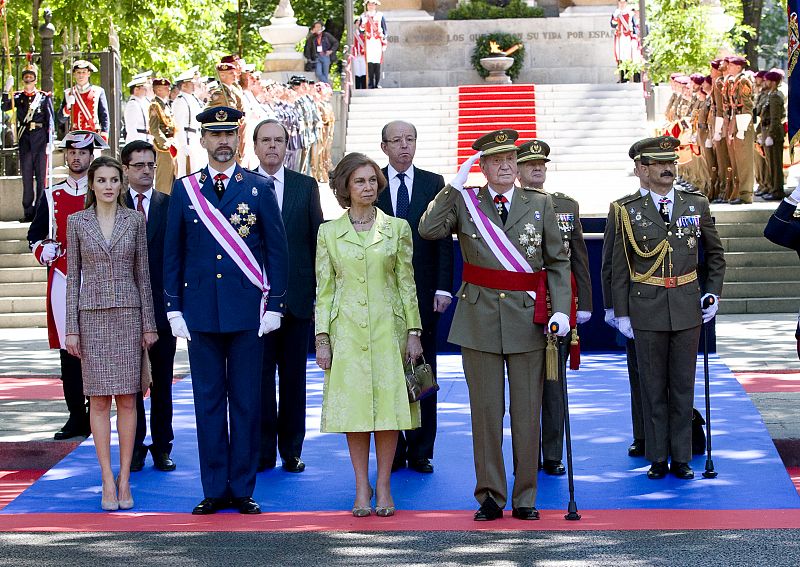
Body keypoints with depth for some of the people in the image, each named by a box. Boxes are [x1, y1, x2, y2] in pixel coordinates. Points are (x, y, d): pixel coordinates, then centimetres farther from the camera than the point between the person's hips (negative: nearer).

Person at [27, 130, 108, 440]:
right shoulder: (52, 196, 13)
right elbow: (34, 234, 18)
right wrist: (43, 251, -2)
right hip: (62, 281, 3)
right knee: (68, 348, 3)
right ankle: (77, 418, 8)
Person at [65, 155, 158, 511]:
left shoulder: (134, 220, 4)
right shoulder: (77, 222, 3)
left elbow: (142, 274, 6)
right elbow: (73, 276, 5)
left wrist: (149, 324, 3)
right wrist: (72, 328, 0)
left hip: (128, 314, 0)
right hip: (92, 316, 0)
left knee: (127, 399, 0)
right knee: (99, 399, 0)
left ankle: (124, 479, 6)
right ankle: (108, 481, 3)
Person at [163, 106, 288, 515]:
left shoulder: (259, 188, 4)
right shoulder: (185, 190, 7)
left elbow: (277, 249, 4)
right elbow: (173, 253, 9)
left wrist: (275, 305, -2)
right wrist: (174, 309, 4)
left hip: (247, 310, -1)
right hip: (201, 310, 1)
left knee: (246, 402, 2)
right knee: (208, 401, 4)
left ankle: (242, 489, 8)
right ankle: (214, 490, 9)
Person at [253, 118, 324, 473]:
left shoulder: (306, 186, 7)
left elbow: (317, 240, 7)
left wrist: (319, 292, 2)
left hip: (297, 297, 2)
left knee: (293, 377, 7)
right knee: (260, 375, 3)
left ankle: (291, 450, 15)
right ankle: (263, 450, 10)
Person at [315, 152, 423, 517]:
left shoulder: (397, 228, 5)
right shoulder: (329, 232, 5)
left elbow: (407, 283, 6)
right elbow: (324, 289, 6)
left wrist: (413, 332, 0)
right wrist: (322, 338, -1)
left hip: (388, 327, 0)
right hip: (347, 330, 0)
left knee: (389, 404, -2)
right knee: (354, 407, 1)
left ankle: (383, 486, 8)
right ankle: (362, 488, 10)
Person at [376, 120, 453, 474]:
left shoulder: (434, 183, 6)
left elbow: (444, 239, 3)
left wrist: (443, 288, -5)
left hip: (423, 292, 1)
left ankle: (420, 451, 10)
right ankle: (392, 449, 11)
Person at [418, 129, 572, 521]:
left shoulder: (540, 204, 6)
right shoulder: (463, 202, 4)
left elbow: (558, 261, 7)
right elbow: (428, 229, -13)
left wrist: (560, 310, -4)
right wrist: (455, 185, -13)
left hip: (527, 318, 0)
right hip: (479, 319, 0)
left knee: (527, 411, 3)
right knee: (486, 410, 3)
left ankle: (525, 498, 12)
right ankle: (490, 497, 11)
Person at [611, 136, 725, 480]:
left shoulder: (697, 205, 4)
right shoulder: (628, 211, -2)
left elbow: (715, 254, 15)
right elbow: (619, 267, 1)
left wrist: (713, 294, 5)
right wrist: (621, 313, -1)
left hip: (688, 309, 2)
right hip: (647, 310, -2)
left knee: (683, 386, 6)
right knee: (653, 387, 5)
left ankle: (681, 458, 14)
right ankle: (658, 458, 13)